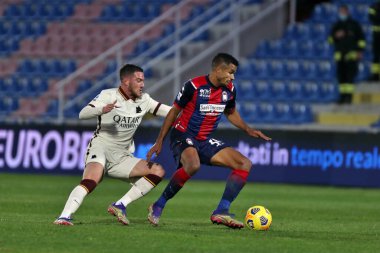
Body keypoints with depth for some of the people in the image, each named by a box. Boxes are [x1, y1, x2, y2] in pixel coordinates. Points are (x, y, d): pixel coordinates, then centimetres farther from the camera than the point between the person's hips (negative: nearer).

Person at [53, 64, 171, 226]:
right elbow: (82, 114, -18)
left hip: (121, 158, 6)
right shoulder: (108, 95, -7)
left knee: (158, 171, -8)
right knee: (91, 181, -34)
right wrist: (102, 110, -37)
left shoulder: (143, 100, 8)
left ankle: (120, 205, -13)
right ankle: (64, 217, -41)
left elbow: (169, 111, 11)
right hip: (101, 147, -6)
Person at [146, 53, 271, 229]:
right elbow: (174, 112, -6)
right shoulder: (194, 86, -16)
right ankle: (158, 207, -23)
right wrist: (159, 141, -5)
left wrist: (248, 130, 6)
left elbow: (231, 113, 22)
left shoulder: (229, 90, 2)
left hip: (205, 142, 7)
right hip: (183, 136, -7)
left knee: (245, 164, -6)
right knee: (193, 165, -39)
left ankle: (221, 212, -11)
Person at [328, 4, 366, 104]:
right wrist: (336, 36, -7)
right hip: (339, 54, 4)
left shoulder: (354, 24, 4)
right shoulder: (336, 25, 14)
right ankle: (343, 95, 4)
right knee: (341, 76, 0)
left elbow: (361, 38, 3)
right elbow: (330, 39, 15)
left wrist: (360, 51, -6)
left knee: (350, 76, -12)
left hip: (352, 54, -4)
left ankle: (349, 96, -14)